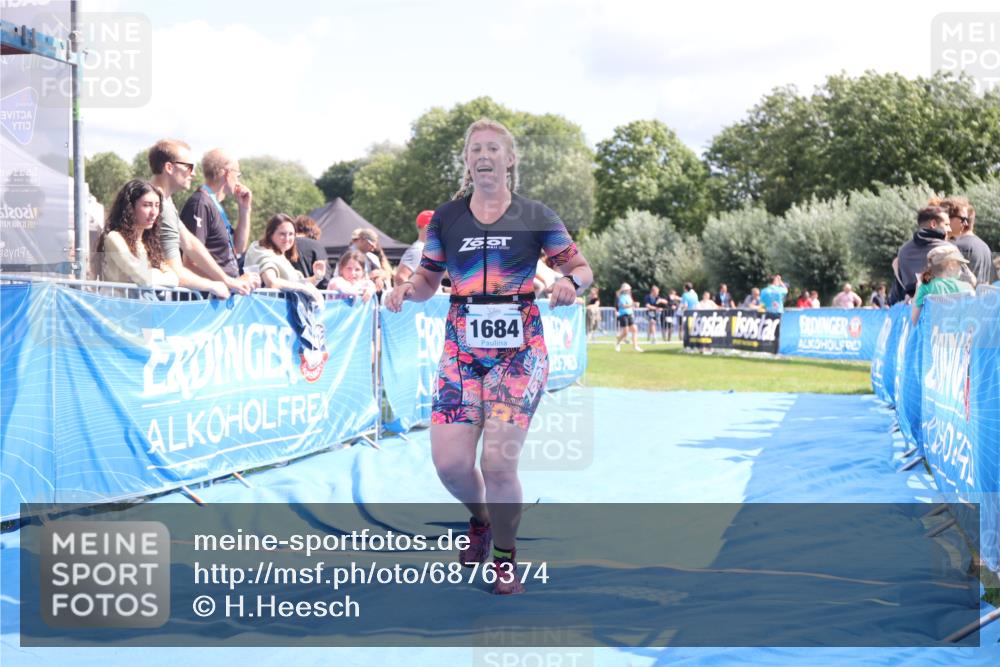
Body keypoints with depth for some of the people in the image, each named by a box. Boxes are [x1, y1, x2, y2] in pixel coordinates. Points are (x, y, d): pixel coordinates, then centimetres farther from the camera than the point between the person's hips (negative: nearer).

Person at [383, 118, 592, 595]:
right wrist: (407, 288, -9)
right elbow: (429, 279, 13)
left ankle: (505, 555, 15)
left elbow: (582, 268, 6)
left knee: (498, 461, -12)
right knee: (449, 462, -6)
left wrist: (571, 282, -17)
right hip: (461, 348, 3)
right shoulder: (446, 218, 8)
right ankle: (479, 519, 30)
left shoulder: (535, 217, 2)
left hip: (519, 350, -2)